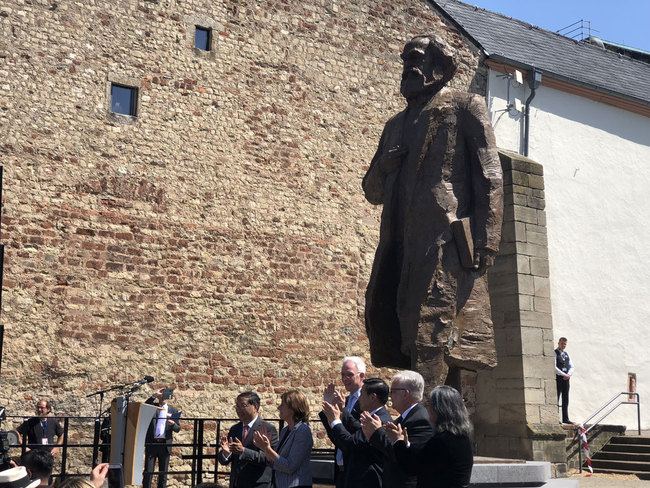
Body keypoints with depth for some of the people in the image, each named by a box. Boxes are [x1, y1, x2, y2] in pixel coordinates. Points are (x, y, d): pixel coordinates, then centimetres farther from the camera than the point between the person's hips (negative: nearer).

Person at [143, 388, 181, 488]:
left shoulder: (173, 411, 11)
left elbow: (178, 429, 7)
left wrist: (173, 424, -16)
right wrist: (154, 396, -18)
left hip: (165, 445, 1)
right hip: (151, 443, -1)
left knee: (163, 473, 4)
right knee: (148, 471, -3)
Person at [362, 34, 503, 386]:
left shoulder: (464, 109, 8)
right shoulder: (397, 125, 27)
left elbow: (489, 178, -1)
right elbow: (373, 191, 28)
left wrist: (485, 241, -12)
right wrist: (384, 165, 4)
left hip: (444, 240, -7)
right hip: (400, 244, 7)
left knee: (429, 332, -14)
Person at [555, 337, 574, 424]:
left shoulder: (567, 354, 18)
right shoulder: (554, 353, -3)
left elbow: (571, 367, 14)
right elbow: (554, 367, -13)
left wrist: (569, 374, -7)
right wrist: (563, 374, -17)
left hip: (566, 379, 7)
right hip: (558, 378, -7)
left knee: (566, 400, 7)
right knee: (556, 400, -6)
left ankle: (565, 419, 10)